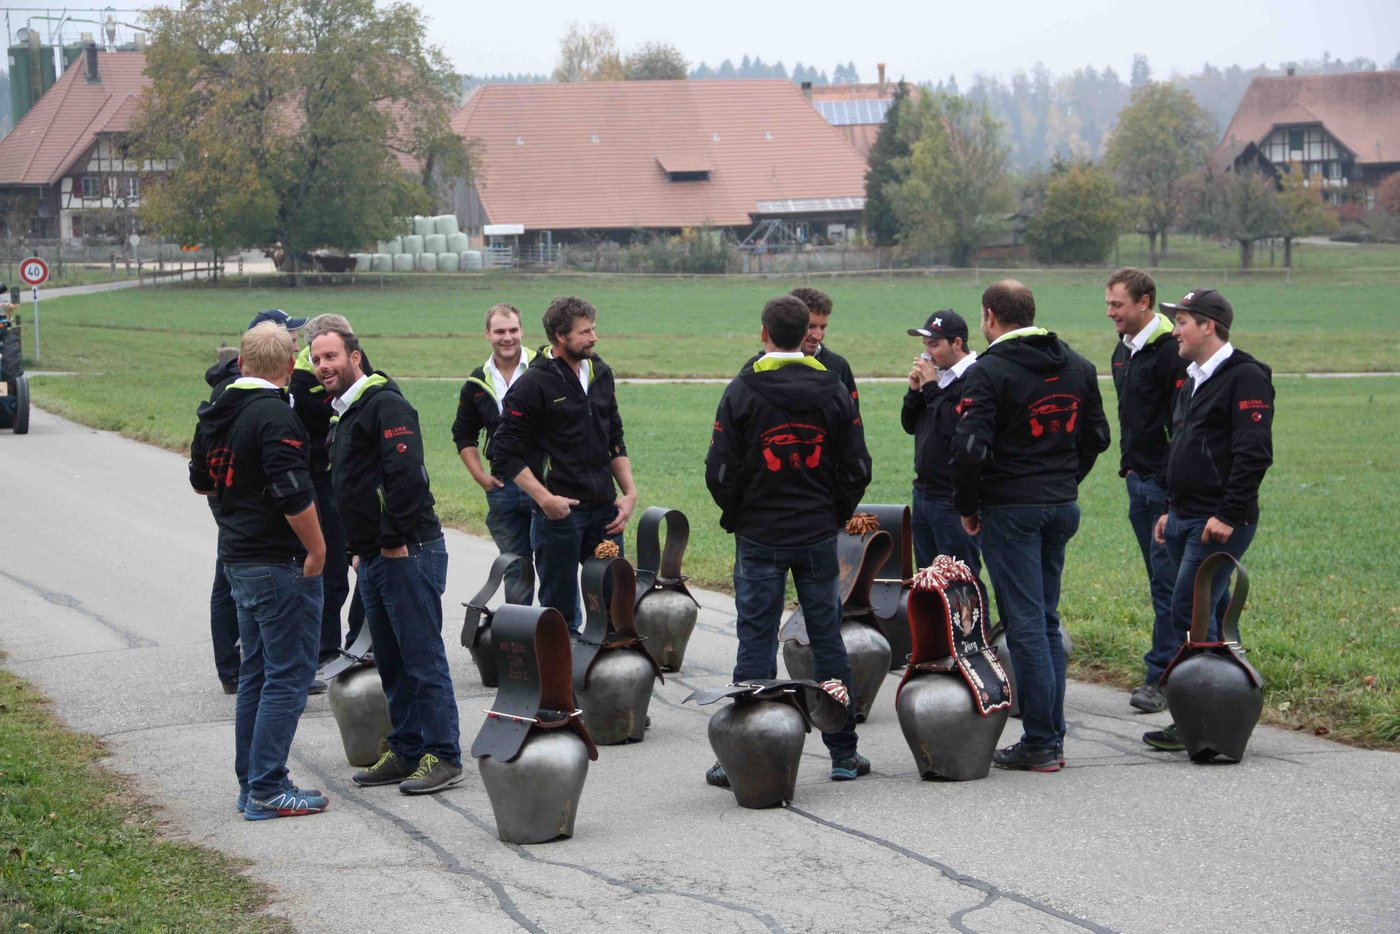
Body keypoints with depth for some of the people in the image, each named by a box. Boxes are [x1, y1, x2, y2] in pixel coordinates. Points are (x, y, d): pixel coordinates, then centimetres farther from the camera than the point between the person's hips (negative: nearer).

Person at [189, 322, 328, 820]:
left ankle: (251, 784, 21)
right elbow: (294, 494, -25)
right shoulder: (275, 415, -19)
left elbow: (202, 480, 23)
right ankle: (268, 791, -2)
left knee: (257, 672, 17)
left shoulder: (215, 413, 9)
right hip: (280, 563, -9)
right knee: (288, 676, -2)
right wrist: (317, 551, -15)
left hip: (238, 558, 9)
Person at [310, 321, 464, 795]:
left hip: (407, 555, -10)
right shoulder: (346, 414, 20)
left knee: (423, 657, -6)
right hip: (373, 559, 10)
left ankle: (443, 756, -2)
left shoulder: (384, 404, -12)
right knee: (392, 662, 14)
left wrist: (394, 539, -19)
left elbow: (406, 472, -22)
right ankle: (407, 752, 22)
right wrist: (362, 549, 18)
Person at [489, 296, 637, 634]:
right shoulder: (533, 384, -9)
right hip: (560, 512, -6)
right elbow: (507, 454, -9)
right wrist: (545, 499, -17)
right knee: (560, 609, -1)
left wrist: (629, 492, 10)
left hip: (604, 509, 6)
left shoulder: (600, 373, 12)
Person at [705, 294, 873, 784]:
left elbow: (720, 471, -8)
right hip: (818, 536, 2)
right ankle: (843, 753, 13)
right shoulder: (832, 389, 2)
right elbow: (857, 469, 3)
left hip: (759, 538, -2)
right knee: (828, 639, 9)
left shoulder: (744, 390, -7)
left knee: (756, 642, 0)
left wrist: (735, 517, 9)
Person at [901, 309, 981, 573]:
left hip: (954, 502, -9)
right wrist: (915, 390, -2)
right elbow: (910, 425, 15)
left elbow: (956, 426, -26)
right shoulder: (939, 374, 13)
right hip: (923, 493, 9)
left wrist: (931, 389, -16)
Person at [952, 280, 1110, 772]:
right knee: (1047, 621, 15)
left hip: (1010, 509, -7)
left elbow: (969, 449, -20)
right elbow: (1096, 436, 17)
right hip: (1063, 506, 7)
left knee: (1025, 624, -4)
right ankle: (1053, 735, 17)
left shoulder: (991, 370, -13)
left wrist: (967, 507, -6)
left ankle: (1040, 744, -2)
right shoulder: (1077, 366, 10)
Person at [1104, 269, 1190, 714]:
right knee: (1159, 580, 12)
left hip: (1166, 483, -9)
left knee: (1167, 581, -7)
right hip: (1138, 479, 9)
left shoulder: (1170, 352, -16)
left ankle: (1161, 676, -5)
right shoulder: (1123, 351, 14)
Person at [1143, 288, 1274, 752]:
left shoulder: (1245, 378, -12)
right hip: (1186, 519, 10)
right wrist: (1171, 510, 22)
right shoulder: (1193, 379, 18)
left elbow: (1253, 454, -19)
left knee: (1191, 614, -11)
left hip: (1221, 523, -10)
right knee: (1211, 615, 11)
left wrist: (1228, 515, -23)